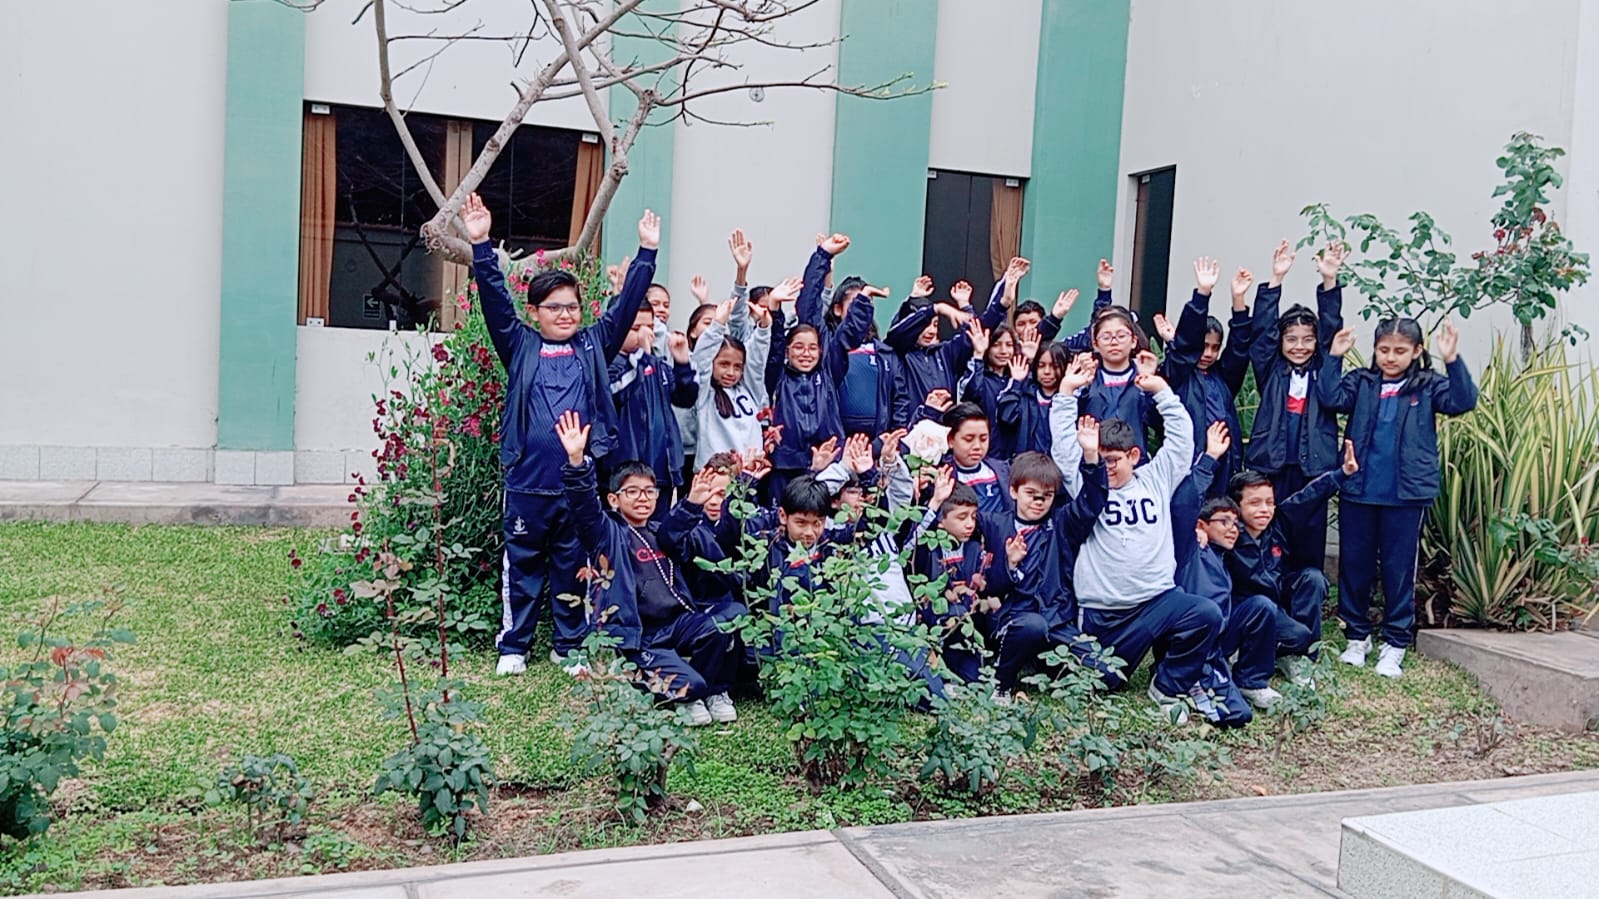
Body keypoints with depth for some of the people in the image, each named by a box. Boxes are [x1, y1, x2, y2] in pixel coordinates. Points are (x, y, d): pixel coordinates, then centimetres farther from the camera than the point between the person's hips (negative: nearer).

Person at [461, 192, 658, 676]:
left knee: (573, 566, 11)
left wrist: (647, 251, -1)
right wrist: (481, 246, -12)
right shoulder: (520, 346, 6)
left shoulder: (594, 345, 9)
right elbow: (495, 300, -3)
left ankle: (570, 645, 22)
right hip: (527, 480, -1)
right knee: (523, 565, 8)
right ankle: (513, 646, 19)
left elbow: (627, 303, 5)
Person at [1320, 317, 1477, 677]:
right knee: (1354, 565, 10)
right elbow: (1332, 398, -10)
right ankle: (1357, 637, 25)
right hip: (1358, 490, 2)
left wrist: (1452, 360, -22)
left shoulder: (1428, 386, 3)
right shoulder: (1361, 382, 6)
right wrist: (1334, 357, -15)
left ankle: (1394, 644, 16)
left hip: (1406, 494, -2)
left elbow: (1462, 401, -12)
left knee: (1399, 569, 5)